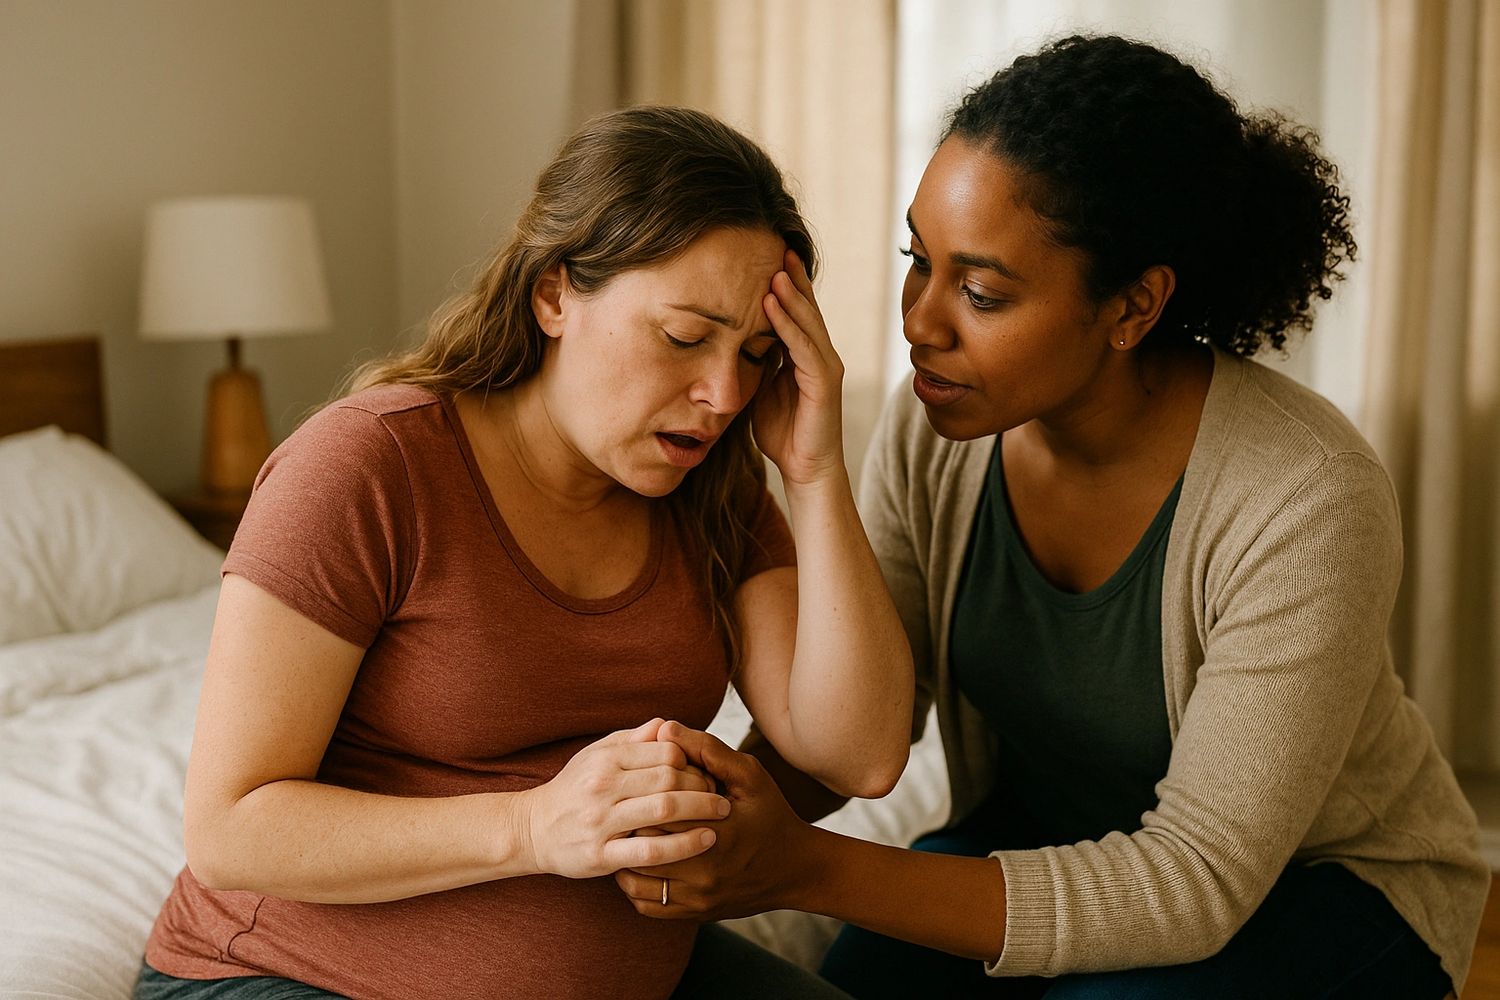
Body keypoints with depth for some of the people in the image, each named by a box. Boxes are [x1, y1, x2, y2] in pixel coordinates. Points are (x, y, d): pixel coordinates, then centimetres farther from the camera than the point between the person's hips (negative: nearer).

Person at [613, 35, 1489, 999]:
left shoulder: (1308, 503, -31)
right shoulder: (931, 432, -16)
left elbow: (1194, 881, -31)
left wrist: (805, 868, -39)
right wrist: (724, 801, -30)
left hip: (1327, 875, -3)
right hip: (1050, 832, 4)